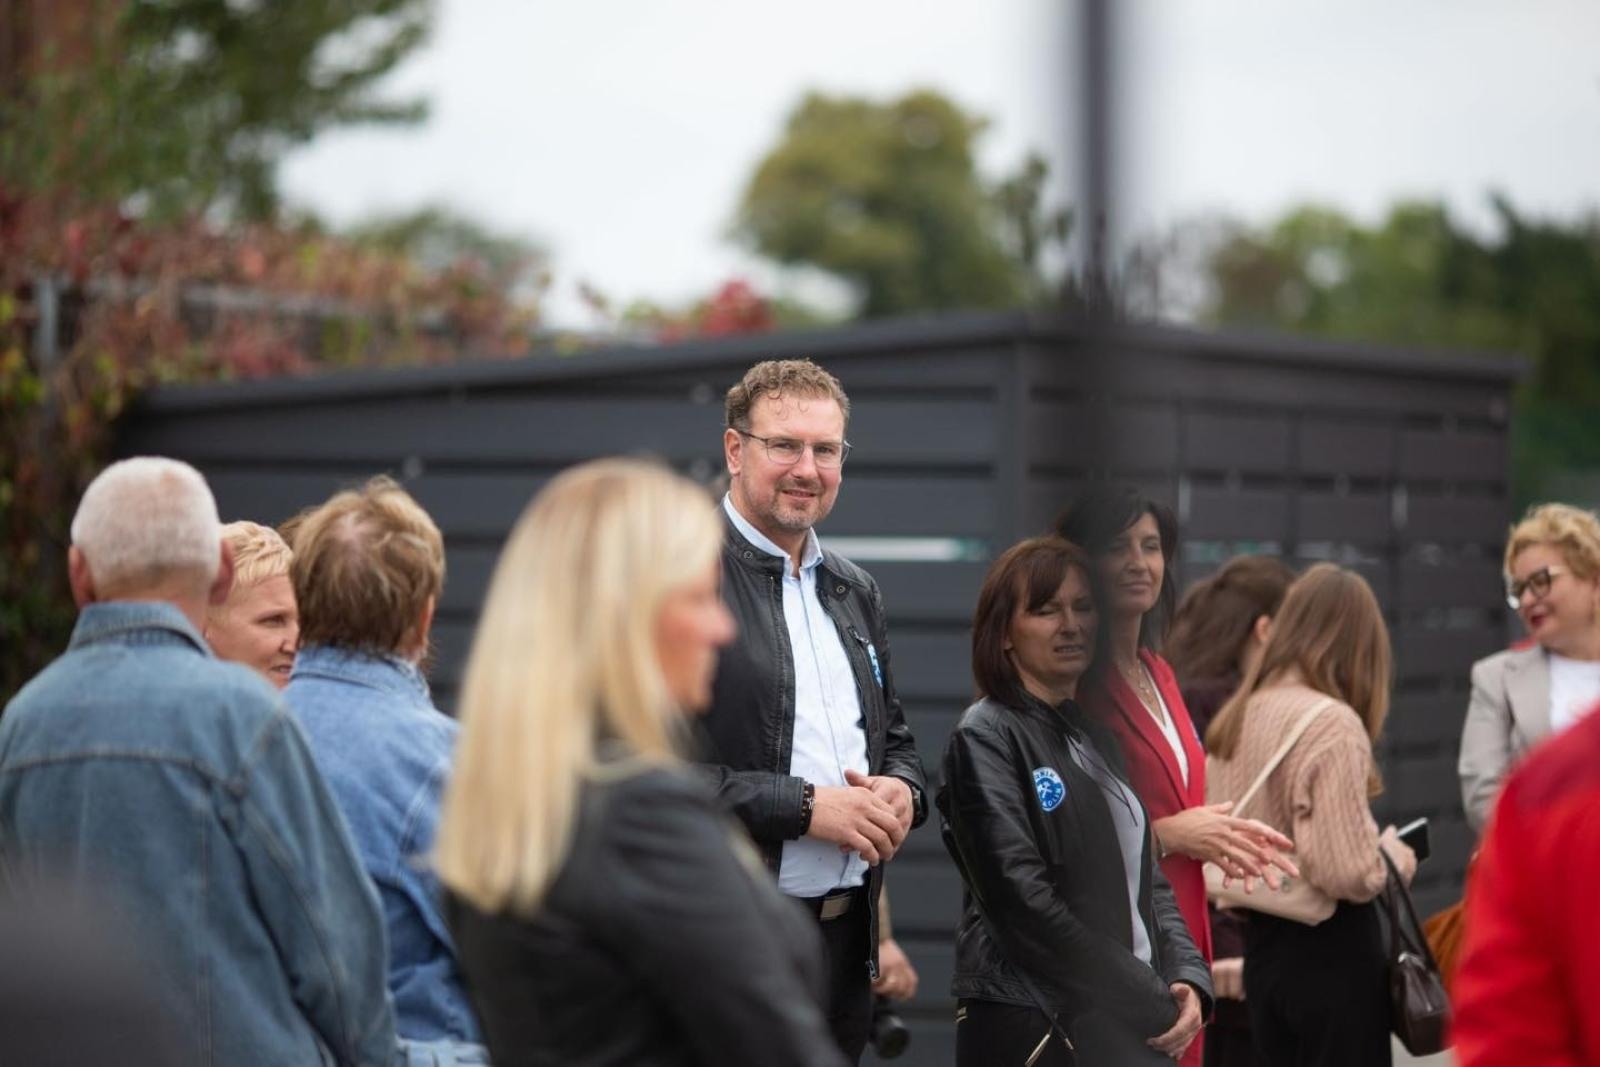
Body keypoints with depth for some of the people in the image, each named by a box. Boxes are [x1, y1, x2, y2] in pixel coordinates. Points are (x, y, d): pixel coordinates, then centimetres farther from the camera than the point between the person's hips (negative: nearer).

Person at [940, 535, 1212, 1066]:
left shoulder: (1100, 736, 14)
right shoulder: (985, 737, -6)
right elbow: (1022, 903, -15)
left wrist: (1187, 978, -2)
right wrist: (1151, 1005, -14)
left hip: (1131, 1024, 6)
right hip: (1038, 1023, -6)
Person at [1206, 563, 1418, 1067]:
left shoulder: (1234, 719, 6)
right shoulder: (1332, 723, -17)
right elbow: (1346, 870, -22)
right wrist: (1394, 858, -3)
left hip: (1263, 945, 7)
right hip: (1333, 951, -7)